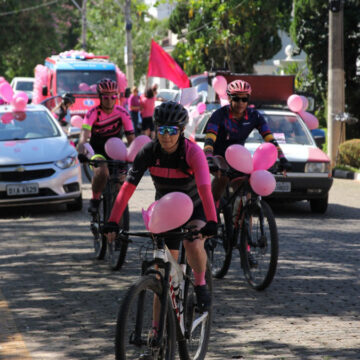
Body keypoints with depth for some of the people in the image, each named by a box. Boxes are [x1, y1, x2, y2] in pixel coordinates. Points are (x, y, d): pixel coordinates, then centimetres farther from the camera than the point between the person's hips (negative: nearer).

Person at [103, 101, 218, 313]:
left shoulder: (193, 152, -28)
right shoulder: (149, 152, -20)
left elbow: (204, 189, -40)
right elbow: (128, 187, -25)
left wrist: (212, 223, -54)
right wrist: (113, 223, -35)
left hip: (195, 208, -3)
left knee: (193, 244, -33)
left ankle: (201, 285, -5)